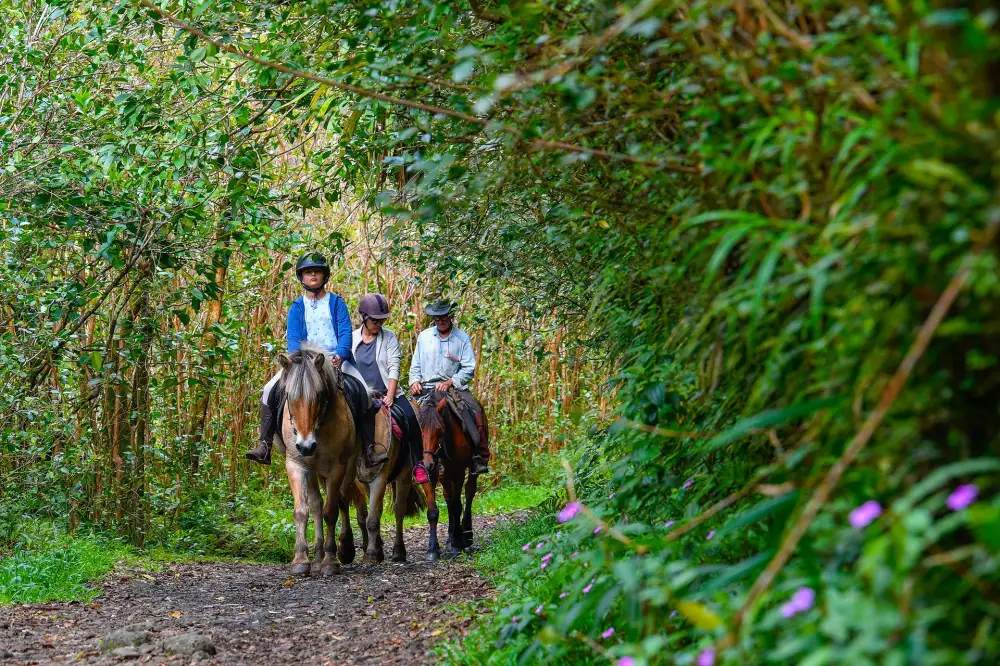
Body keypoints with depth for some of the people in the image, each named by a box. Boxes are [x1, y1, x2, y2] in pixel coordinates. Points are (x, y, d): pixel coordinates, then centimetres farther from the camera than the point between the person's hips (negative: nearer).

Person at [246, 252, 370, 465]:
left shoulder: (336, 303, 8)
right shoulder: (297, 307, 12)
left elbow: (345, 332, -4)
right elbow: (293, 337, 0)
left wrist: (340, 355, -24)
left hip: (335, 360, -1)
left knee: (362, 391, -23)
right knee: (270, 391, -18)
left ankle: (369, 446, -16)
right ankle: (265, 445, -15)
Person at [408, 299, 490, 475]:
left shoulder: (462, 338, 3)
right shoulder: (424, 336, 11)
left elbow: (469, 369, -3)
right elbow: (416, 365, 17)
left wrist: (450, 382, -17)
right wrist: (415, 381, -2)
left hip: (454, 387, -2)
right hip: (426, 388, 2)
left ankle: (479, 457, -19)